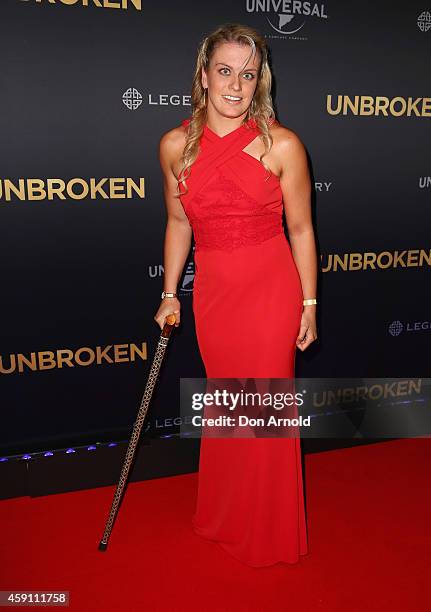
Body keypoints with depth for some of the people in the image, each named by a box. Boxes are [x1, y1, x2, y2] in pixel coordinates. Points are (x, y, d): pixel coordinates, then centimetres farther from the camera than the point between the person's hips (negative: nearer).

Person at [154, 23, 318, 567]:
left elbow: (300, 229, -2)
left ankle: (269, 531, 34)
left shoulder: (281, 145, -8)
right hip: (212, 293, 3)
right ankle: (223, 517, 42)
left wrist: (308, 304, 0)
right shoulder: (175, 145, 1)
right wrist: (169, 293, 12)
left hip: (271, 290, -2)